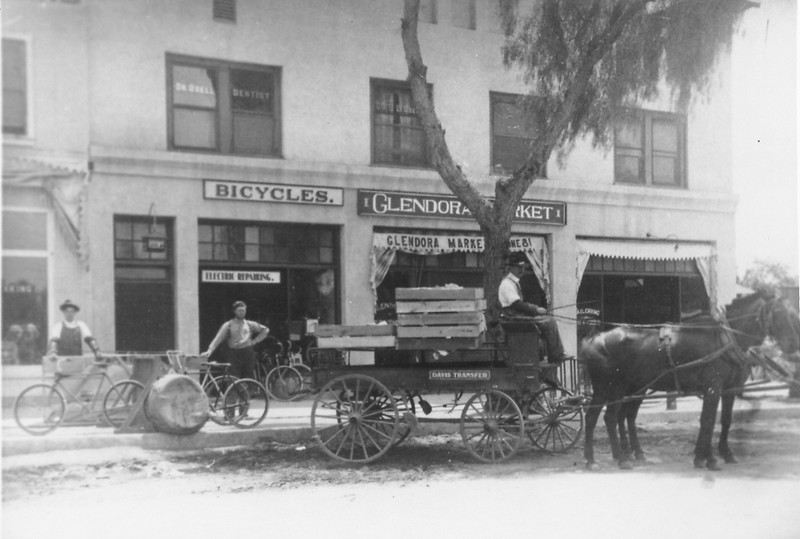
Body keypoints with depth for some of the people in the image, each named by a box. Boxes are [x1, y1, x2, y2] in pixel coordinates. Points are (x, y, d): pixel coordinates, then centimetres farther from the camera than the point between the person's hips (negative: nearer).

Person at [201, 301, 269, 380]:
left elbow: (265, 330, 21)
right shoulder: (228, 325, 4)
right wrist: (209, 351, -19)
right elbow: (218, 339, -4)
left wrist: (255, 340, 9)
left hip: (248, 353, 2)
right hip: (234, 355, -2)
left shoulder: (250, 324, 12)